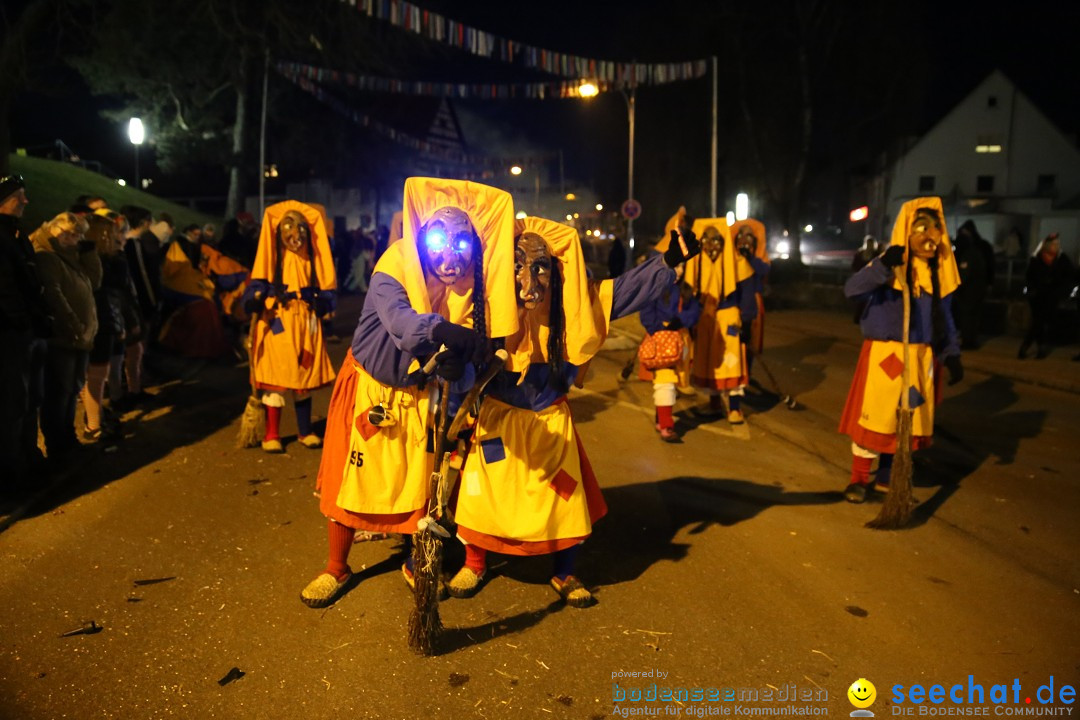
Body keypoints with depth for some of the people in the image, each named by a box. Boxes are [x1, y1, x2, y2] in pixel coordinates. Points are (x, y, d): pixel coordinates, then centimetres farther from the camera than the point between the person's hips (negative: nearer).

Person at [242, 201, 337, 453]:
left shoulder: (312, 260, 6)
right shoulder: (271, 258, -4)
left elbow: (326, 292, 8)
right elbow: (256, 287, -11)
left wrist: (320, 302, -12)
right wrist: (256, 299, -32)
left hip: (305, 326, 3)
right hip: (276, 326, -3)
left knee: (305, 377, 11)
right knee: (275, 379, 0)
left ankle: (305, 430, 24)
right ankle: (272, 434, 13)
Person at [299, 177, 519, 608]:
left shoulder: (471, 290, -11)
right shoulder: (395, 270, -23)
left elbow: (473, 352, -16)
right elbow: (399, 321, -42)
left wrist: (458, 364, -39)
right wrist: (444, 331, -60)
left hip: (420, 395, 3)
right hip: (370, 387, -3)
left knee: (421, 483, 8)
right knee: (351, 478, 5)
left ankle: (416, 563, 33)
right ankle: (336, 569, 26)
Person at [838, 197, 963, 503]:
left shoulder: (941, 271, 5)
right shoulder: (891, 265, -11)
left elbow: (945, 316, 13)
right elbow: (851, 289, -26)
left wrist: (951, 355, 5)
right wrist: (882, 266, -39)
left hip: (922, 357, 6)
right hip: (884, 353, -6)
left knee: (908, 419, 12)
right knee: (873, 417, 0)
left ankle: (885, 477, 28)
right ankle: (859, 480, 14)